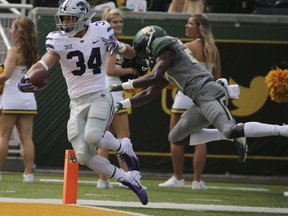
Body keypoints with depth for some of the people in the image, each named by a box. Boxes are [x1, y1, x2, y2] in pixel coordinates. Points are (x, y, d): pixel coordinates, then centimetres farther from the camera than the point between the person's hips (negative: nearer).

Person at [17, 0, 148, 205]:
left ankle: (124, 147, 1)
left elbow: (132, 54, 9)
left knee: (92, 136, -30)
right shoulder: (58, 40, -4)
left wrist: (119, 46, -14)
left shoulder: (100, 31, -2)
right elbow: (45, 63, -21)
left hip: (100, 96, -2)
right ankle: (128, 178, 8)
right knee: (84, 156, -9)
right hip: (77, 103, 2)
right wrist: (28, 77, -42)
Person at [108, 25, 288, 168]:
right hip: (202, 101, 10)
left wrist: (122, 86, -3)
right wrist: (121, 104, 30)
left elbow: (153, 78, -10)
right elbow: (149, 94, 37)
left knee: (230, 130, -29)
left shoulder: (165, 48, 2)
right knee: (176, 138, 15)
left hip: (207, 91, -10)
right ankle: (233, 136, 5)